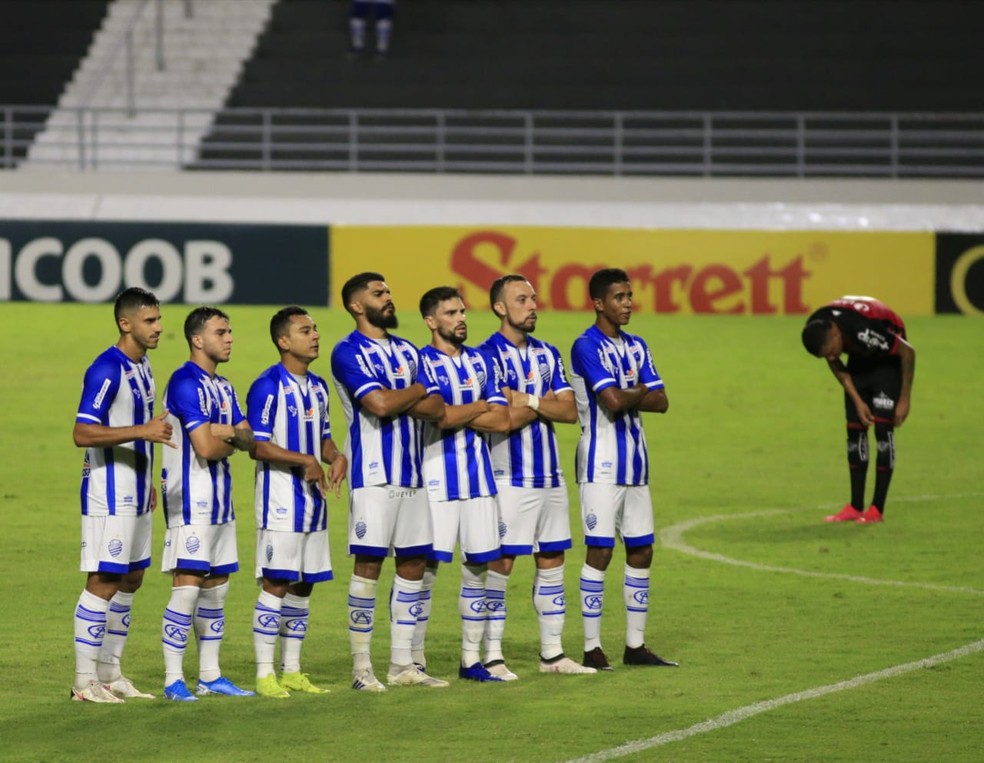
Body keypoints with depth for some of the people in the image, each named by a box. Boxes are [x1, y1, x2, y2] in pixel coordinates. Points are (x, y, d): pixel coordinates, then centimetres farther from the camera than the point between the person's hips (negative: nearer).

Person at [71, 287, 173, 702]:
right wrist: (143, 431, -28)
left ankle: (110, 674, 19)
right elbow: (82, 434, -23)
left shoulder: (142, 368, 12)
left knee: (130, 580, 12)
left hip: (135, 494, 9)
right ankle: (85, 681, -4)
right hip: (109, 496, -9)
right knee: (103, 582, -8)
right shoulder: (106, 370, -17)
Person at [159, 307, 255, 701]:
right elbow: (206, 447, -20)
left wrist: (231, 433, -14)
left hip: (220, 499, 9)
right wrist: (233, 440, 0)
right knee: (187, 587, -11)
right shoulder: (185, 383, -14)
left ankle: (210, 675, 18)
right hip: (191, 500, -9)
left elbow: (249, 440, 8)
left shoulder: (224, 387, 16)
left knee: (216, 587, 11)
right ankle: (173, 680, -10)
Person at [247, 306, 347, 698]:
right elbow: (257, 446, -16)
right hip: (280, 501, -8)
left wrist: (336, 457, 0)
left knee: (303, 586, 10)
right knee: (276, 584, -8)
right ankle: (265, 674, -4)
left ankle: (292, 671, 17)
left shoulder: (317, 387, 13)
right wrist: (305, 461, -20)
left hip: (313, 500, 8)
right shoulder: (268, 386, -12)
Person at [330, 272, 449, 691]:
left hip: (411, 474, 7)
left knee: (413, 563, 7)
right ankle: (361, 667, -2)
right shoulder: (348, 352, -6)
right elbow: (378, 404, -19)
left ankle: (403, 664, 13)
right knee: (369, 564, -7)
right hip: (373, 474, -7)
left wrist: (395, 400, -11)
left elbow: (436, 408, 5)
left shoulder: (407, 351, 15)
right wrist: (416, 391, -3)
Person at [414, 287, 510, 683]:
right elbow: (441, 418, -18)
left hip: (478, 475, 5)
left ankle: (472, 658, 13)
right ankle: (415, 658, 1)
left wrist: (456, 415, -8)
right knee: (428, 565, -5)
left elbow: (502, 421, 3)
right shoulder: (421, 362, -5)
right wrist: (482, 407, -3)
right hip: (437, 477, -5)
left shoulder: (479, 361, 12)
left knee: (478, 565, 6)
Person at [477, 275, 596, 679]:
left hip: (549, 474, 7)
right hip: (509, 476, -7)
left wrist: (528, 402, -10)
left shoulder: (547, 354, 13)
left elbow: (569, 411, 4)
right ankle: (492, 656, -2)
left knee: (551, 561, 9)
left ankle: (552, 653, 16)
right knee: (500, 563, -5)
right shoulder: (488, 355, -9)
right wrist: (546, 404, -5)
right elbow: (506, 419, -18)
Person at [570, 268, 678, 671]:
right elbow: (613, 402, -22)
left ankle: (635, 645, 15)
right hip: (602, 465, -8)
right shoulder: (587, 347, -11)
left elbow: (660, 401, 5)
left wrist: (627, 396, -11)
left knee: (641, 552, 8)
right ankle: (592, 648, -2)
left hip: (635, 463, 8)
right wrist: (640, 393, -3)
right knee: (599, 552, -6)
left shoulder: (636, 346, 13)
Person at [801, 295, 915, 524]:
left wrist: (904, 399, -19)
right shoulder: (816, 330, -20)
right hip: (860, 361, 6)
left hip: (888, 361, -6)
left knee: (882, 429, -13)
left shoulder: (864, 330, -40)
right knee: (855, 430, 0)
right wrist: (858, 402, -7)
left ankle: (877, 509, -10)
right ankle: (856, 507, 5)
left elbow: (908, 352, -26)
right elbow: (836, 365, -1)